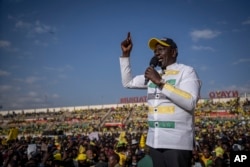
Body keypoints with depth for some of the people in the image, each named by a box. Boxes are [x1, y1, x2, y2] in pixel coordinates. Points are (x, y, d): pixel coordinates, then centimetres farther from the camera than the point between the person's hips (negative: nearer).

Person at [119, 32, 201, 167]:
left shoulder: (186, 71, -4)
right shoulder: (153, 74, 15)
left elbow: (190, 103, -18)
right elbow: (128, 82, 22)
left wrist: (160, 82, -19)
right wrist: (125, 54, 15)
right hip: (154, 141, 6)